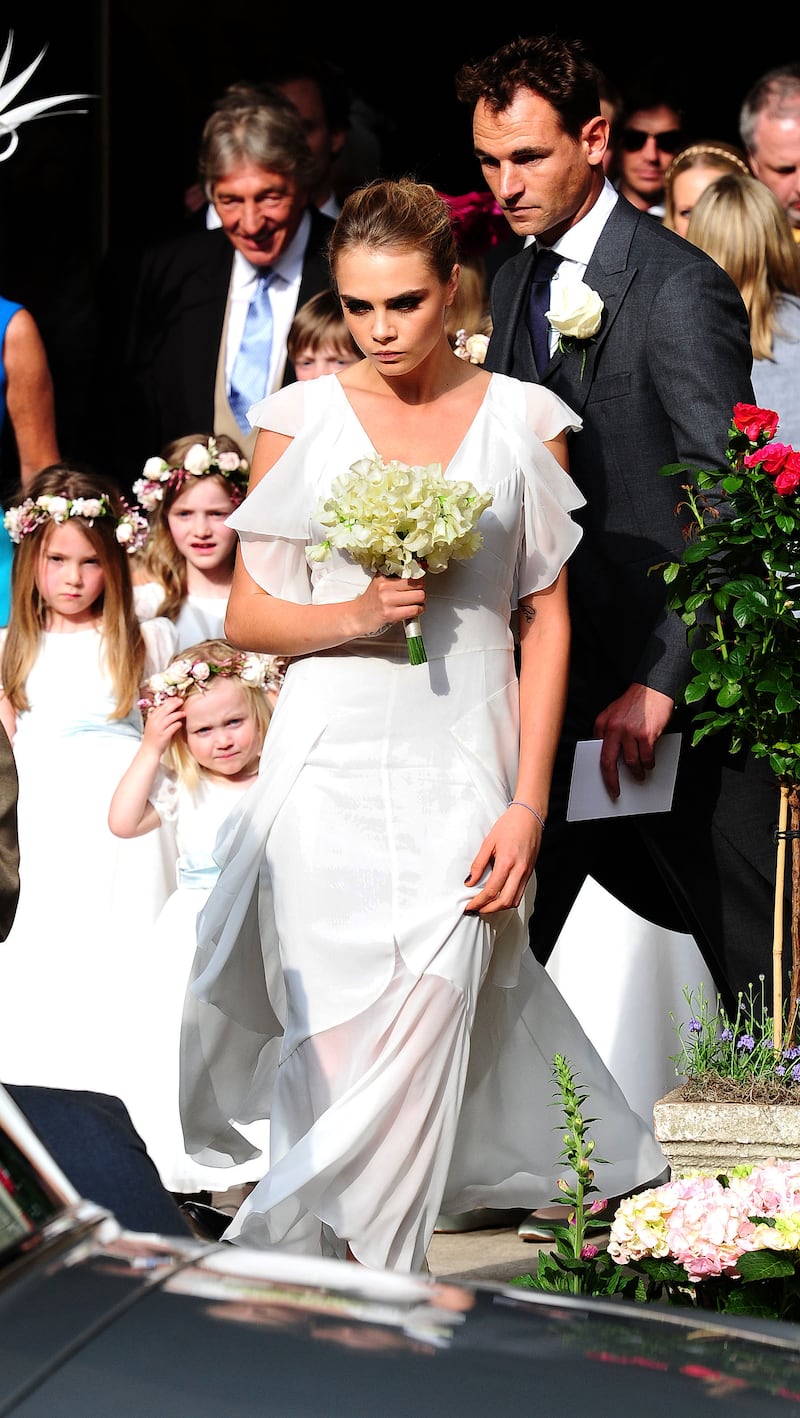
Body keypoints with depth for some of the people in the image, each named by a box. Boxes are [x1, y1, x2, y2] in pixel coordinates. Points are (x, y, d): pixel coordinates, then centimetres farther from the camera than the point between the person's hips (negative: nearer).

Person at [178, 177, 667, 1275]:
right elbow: (248, 617, 7)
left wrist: (528, 804, -3)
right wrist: (354, 616, -13)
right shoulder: (302, 419, 5)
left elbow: (546, 620, 4)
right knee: (344, 1027, -5)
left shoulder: (521, 421, 4)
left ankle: (377, 1259, -2)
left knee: (429, 1009, -13)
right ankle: (349, 1279, 7)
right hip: (334, 762, 0)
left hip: (465, 770, 0)